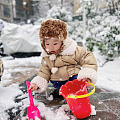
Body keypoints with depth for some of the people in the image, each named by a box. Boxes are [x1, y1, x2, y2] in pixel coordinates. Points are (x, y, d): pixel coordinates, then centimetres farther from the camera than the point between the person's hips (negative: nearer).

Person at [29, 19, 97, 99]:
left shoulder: (74, 51, -17)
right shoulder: (46, 57, -2)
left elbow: (88, 59, -14)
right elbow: (44, 73, 6)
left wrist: (87, 75, -26)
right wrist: (37, 84, -9)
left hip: (74, 76, -6)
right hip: (59, 82, 7)